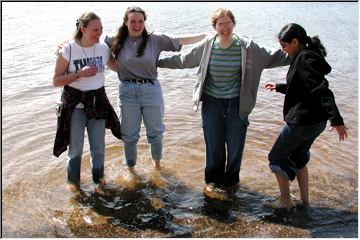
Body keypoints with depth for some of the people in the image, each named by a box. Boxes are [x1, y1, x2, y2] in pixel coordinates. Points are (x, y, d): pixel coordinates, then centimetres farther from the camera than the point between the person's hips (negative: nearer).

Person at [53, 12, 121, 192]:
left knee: (99, 146, 11)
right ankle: (73, 180, 29)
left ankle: (98, 176, 35)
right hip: (75, 104, -3)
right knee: (76, 147, 5)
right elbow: (56, 81, -9)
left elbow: (116, 67, 16)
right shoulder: (68, 50, -13)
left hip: (98, 101, 3)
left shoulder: (103, 48, -2)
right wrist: (80, 74, -21)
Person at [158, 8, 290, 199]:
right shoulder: (206, 46, -3)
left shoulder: (247, 47, -6)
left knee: (235, 144, 8)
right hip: (211, 103, 0)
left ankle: (230, 180, 32)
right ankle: (213, 182, 27)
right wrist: (158, 62, 11)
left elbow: (273, 58, 4)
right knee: (214, 145, 6)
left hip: (236, 104, 0)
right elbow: (182, 60, 9)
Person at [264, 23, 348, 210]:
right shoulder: (309, 57, 12)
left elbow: (321, 89, -28)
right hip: (316, 121, 10)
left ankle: (285, 201, 18)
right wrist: (279, 87, 34)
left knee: (276, 158, 8)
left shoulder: (304, 58, -18)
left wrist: (336, 119, -32)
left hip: (301, 122, -10)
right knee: (298, 158, 25)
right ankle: (304, 200, 33)